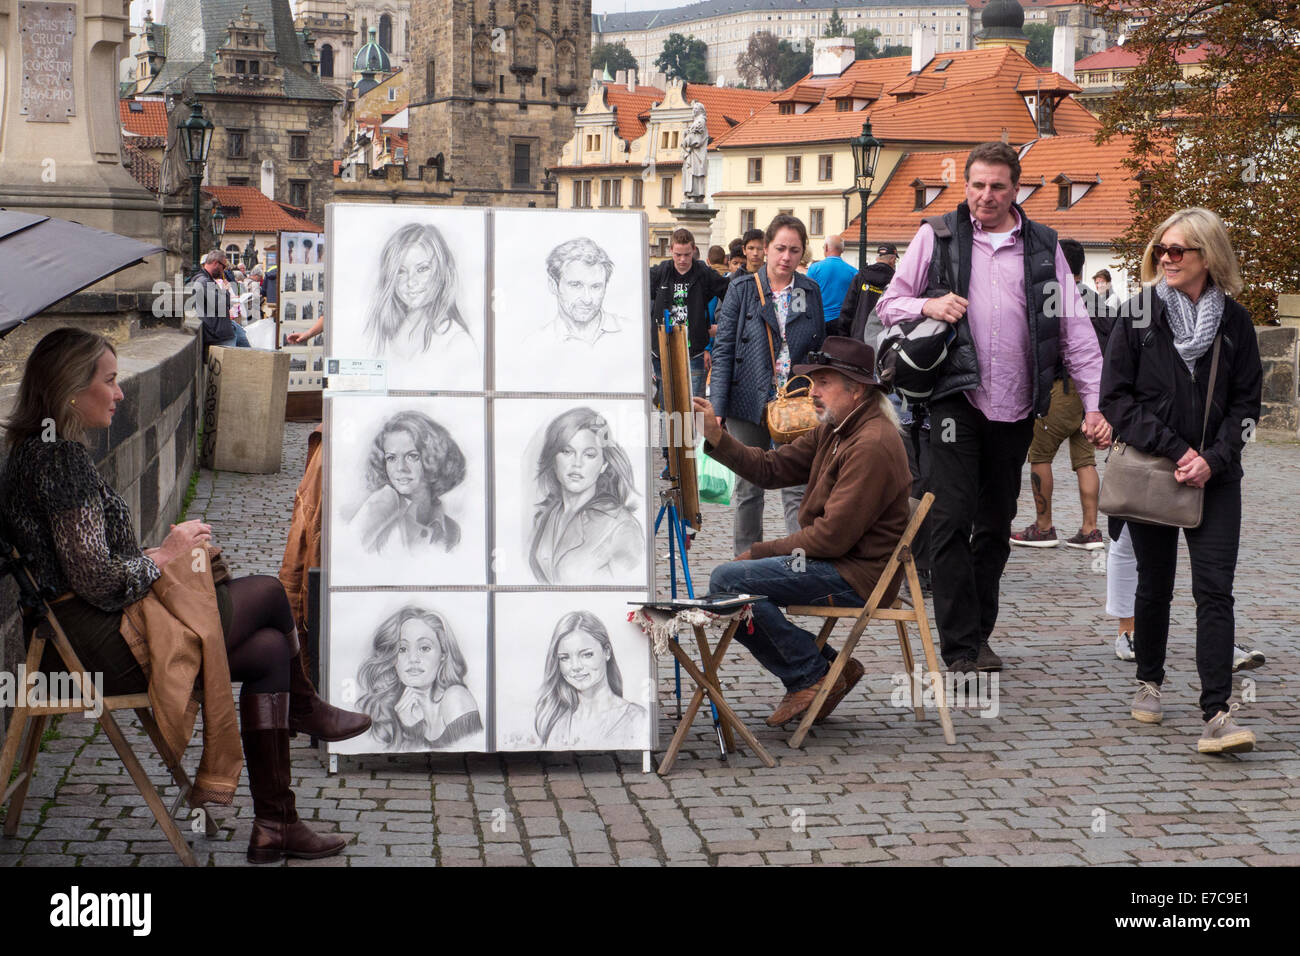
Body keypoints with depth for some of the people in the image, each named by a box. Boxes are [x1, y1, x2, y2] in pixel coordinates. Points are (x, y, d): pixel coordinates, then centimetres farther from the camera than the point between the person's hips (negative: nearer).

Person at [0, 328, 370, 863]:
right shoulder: (60, 457, -19)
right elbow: (97, 580, -24)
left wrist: (157, 557, 6)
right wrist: (166, 556, -7)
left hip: (91, 634, 10)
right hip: (104, 647, -10)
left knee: (270, 650, 6)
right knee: (268, 594, 0)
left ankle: (274, 827, 6)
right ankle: (303, 708, 28)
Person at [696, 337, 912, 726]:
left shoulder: (872, 445, -20)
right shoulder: (833, 431, 12)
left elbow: (833, 536, -23)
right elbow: (772, 468, 10)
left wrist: (761, 551, -13)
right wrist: (717, 438, -3)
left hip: (857, 577, -11)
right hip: (836, 563, 11)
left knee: (727, 581, -17)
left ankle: (813, 673, -6)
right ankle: (811, 679, 8)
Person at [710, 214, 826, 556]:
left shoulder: (810, 291, 8)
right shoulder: (742, 289, 0)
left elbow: (820, 349, 14)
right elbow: (724, 350, -2)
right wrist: (717, 408, -9)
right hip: (749, 405, -1)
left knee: (797, 490, -5)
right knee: (748, 488, 8)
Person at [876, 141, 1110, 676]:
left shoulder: (1043, 247, 9)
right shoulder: (936, 236, 5)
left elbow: (1074, 330, 8)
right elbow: (888, 305, 9)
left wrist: (1095, 402, 0)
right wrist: (927, 305, -13)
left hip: (1016, 408, 3)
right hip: (956, 398, -3)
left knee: (996, 525, 10)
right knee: (952, 521, -9)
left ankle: (980, 635, 20)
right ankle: (960, 646, -6)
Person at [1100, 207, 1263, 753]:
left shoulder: (1234, 322, 2)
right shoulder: (1138, 315, -1)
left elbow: (1246, 402, 4)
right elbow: (1115, 397, -5)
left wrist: (1212, 459, -11)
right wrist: (1174, 450, -13)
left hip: (1215, 478, 0)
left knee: (1214, 589, -10)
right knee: (1155, 584, 12)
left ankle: (1218, 713, -14)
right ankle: (1149, 682, 33)